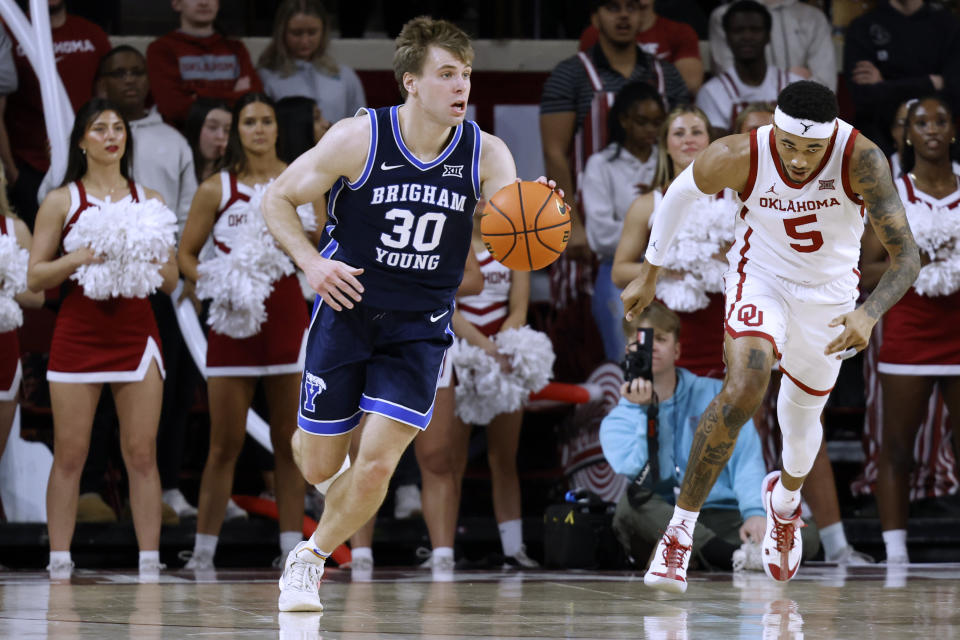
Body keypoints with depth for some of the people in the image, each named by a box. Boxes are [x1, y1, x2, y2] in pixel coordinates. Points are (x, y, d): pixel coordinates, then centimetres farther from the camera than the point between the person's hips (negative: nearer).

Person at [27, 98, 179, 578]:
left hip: (136, 333, 2)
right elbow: (35, 277, 3)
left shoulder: (149, 200, 11)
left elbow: (170, 280, 12)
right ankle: (59, 561, 1)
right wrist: (79, 258, -13)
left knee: (142, 453, -2)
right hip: (78, 334, -2)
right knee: (69, 454, -2)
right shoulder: (61, 201, 5)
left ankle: (149, 560, 0)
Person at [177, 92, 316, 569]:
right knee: (225, 442, -1)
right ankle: (204, 547, 5)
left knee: (289, 441, 3)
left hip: (286, 315, 1)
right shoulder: (216, 189, 3)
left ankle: (292, 547, 7)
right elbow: (186, 254, 7)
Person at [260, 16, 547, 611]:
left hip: (419, 327, 1)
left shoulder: (487, 154, -10)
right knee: (319, 468, 6)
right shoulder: (359, 139, -15)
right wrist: (311, 262, -18)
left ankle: (311, 558, 15)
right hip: (346, 311, -1)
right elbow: (278, 198, -4)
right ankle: (307, 437, 44)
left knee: (377, 466, -11)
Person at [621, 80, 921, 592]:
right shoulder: (740, 156, -29)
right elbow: (682, 191, -5)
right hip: (761, 278, -2)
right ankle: (680, 527, -17)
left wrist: (870, 314, -51)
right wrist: (649, 273, 4)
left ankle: (785, 501, 55)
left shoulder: (861, 159, -33)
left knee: (802, 416, 19)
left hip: (829, 296, 2)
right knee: (743, 388, -28)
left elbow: (906, 255, -33)